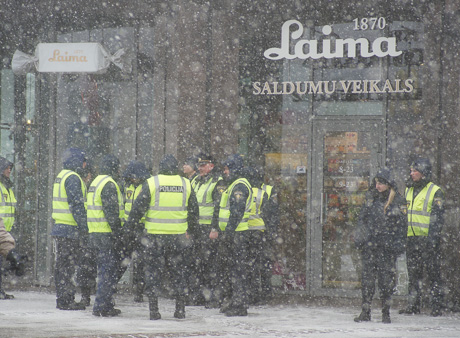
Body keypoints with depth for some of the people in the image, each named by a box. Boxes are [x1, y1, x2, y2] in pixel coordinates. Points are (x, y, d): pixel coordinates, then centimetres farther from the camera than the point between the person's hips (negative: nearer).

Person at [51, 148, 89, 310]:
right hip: (70, 230, -10)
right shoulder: (73, 178, -13)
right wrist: (84, 228, -18)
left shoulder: (61, 176, 20)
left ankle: (64, 299, 15)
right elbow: (77, 205, -19)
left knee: (63, 266, 11)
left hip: (59, 228, 10)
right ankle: (65, 300, -8)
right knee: (68, 265, -8)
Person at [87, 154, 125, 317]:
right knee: (109, 271, -7)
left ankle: (107, 305, 20)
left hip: (96, 233, 10)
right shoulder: (109, 184, -14)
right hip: (107, 234, -10)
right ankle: (101, 306, -9)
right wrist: (118, 232, -19)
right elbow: (111, 212, -20)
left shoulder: (96, 182, 19)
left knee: (104, 270, 16)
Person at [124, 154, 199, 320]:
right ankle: (180, 309, 13)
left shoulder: (151, 183, -7)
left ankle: (154, 310, 3)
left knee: (153, 272, 5)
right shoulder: (186, 184, 3)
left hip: (154, 236, -2)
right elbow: (194, 210, 13)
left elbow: (138, 208, -6)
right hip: (178, 236, 2)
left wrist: (129, 229, 2)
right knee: (178, 272, 12)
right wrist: (191, 227, 29)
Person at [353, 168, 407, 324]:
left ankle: (386, 312, 8)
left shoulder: (398, 201, 1)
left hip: (388, 246, -3)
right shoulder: (370, 198, 11)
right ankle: (365, 311, 5)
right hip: (370, 245, 3)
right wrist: (359, 239, 7)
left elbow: (402, 225, 2)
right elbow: (362, 219, 16)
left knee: (387, 279, -1)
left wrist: (398, 244, -5)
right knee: (367, 277, 0)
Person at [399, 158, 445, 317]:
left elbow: (438, 217, -8)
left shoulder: (435, 191, -4)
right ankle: (414, 305, 14)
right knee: (413, 273, 8)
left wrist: (433, 237, -16)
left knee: (433, 273, -4)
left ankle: (437, 306, 0)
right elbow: (404, 213, 22)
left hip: (428, 238, -6)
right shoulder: (409, 190, 16)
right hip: (412, 238, 6)